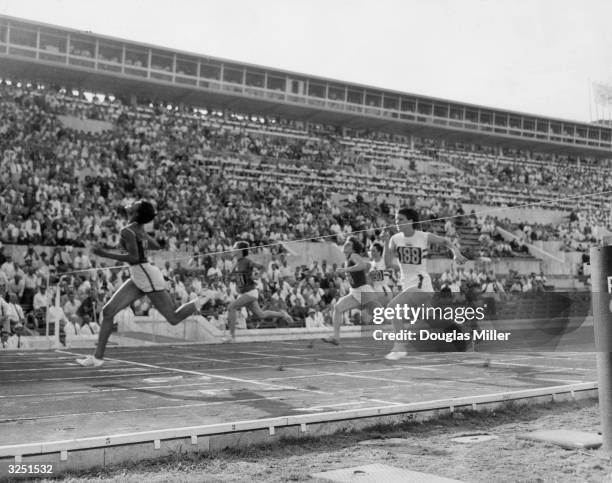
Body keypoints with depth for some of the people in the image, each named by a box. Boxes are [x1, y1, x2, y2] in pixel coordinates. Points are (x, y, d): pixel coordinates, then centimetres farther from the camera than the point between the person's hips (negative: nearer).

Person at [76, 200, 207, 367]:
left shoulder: (127, 231, -17)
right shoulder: (140, 228, 8)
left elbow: (133, 257, -25)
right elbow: (156, 247, 18)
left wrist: (105, 254, -20)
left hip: (148, 277, -9)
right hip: (137, 280, 9)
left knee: (174, 319, -2)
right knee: (108, 311, 0)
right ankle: (98, 357, 1)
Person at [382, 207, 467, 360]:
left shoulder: (425, 237, -9)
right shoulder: (395, 239, 1)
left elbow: (445, 241, 9)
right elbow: (388, 263, -8)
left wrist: (456, 252, -8)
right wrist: (386, 243, -18)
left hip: (421, 285, -6)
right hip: (407, 285, 6)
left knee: (392, 306, -24)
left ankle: (400, 347, -22)